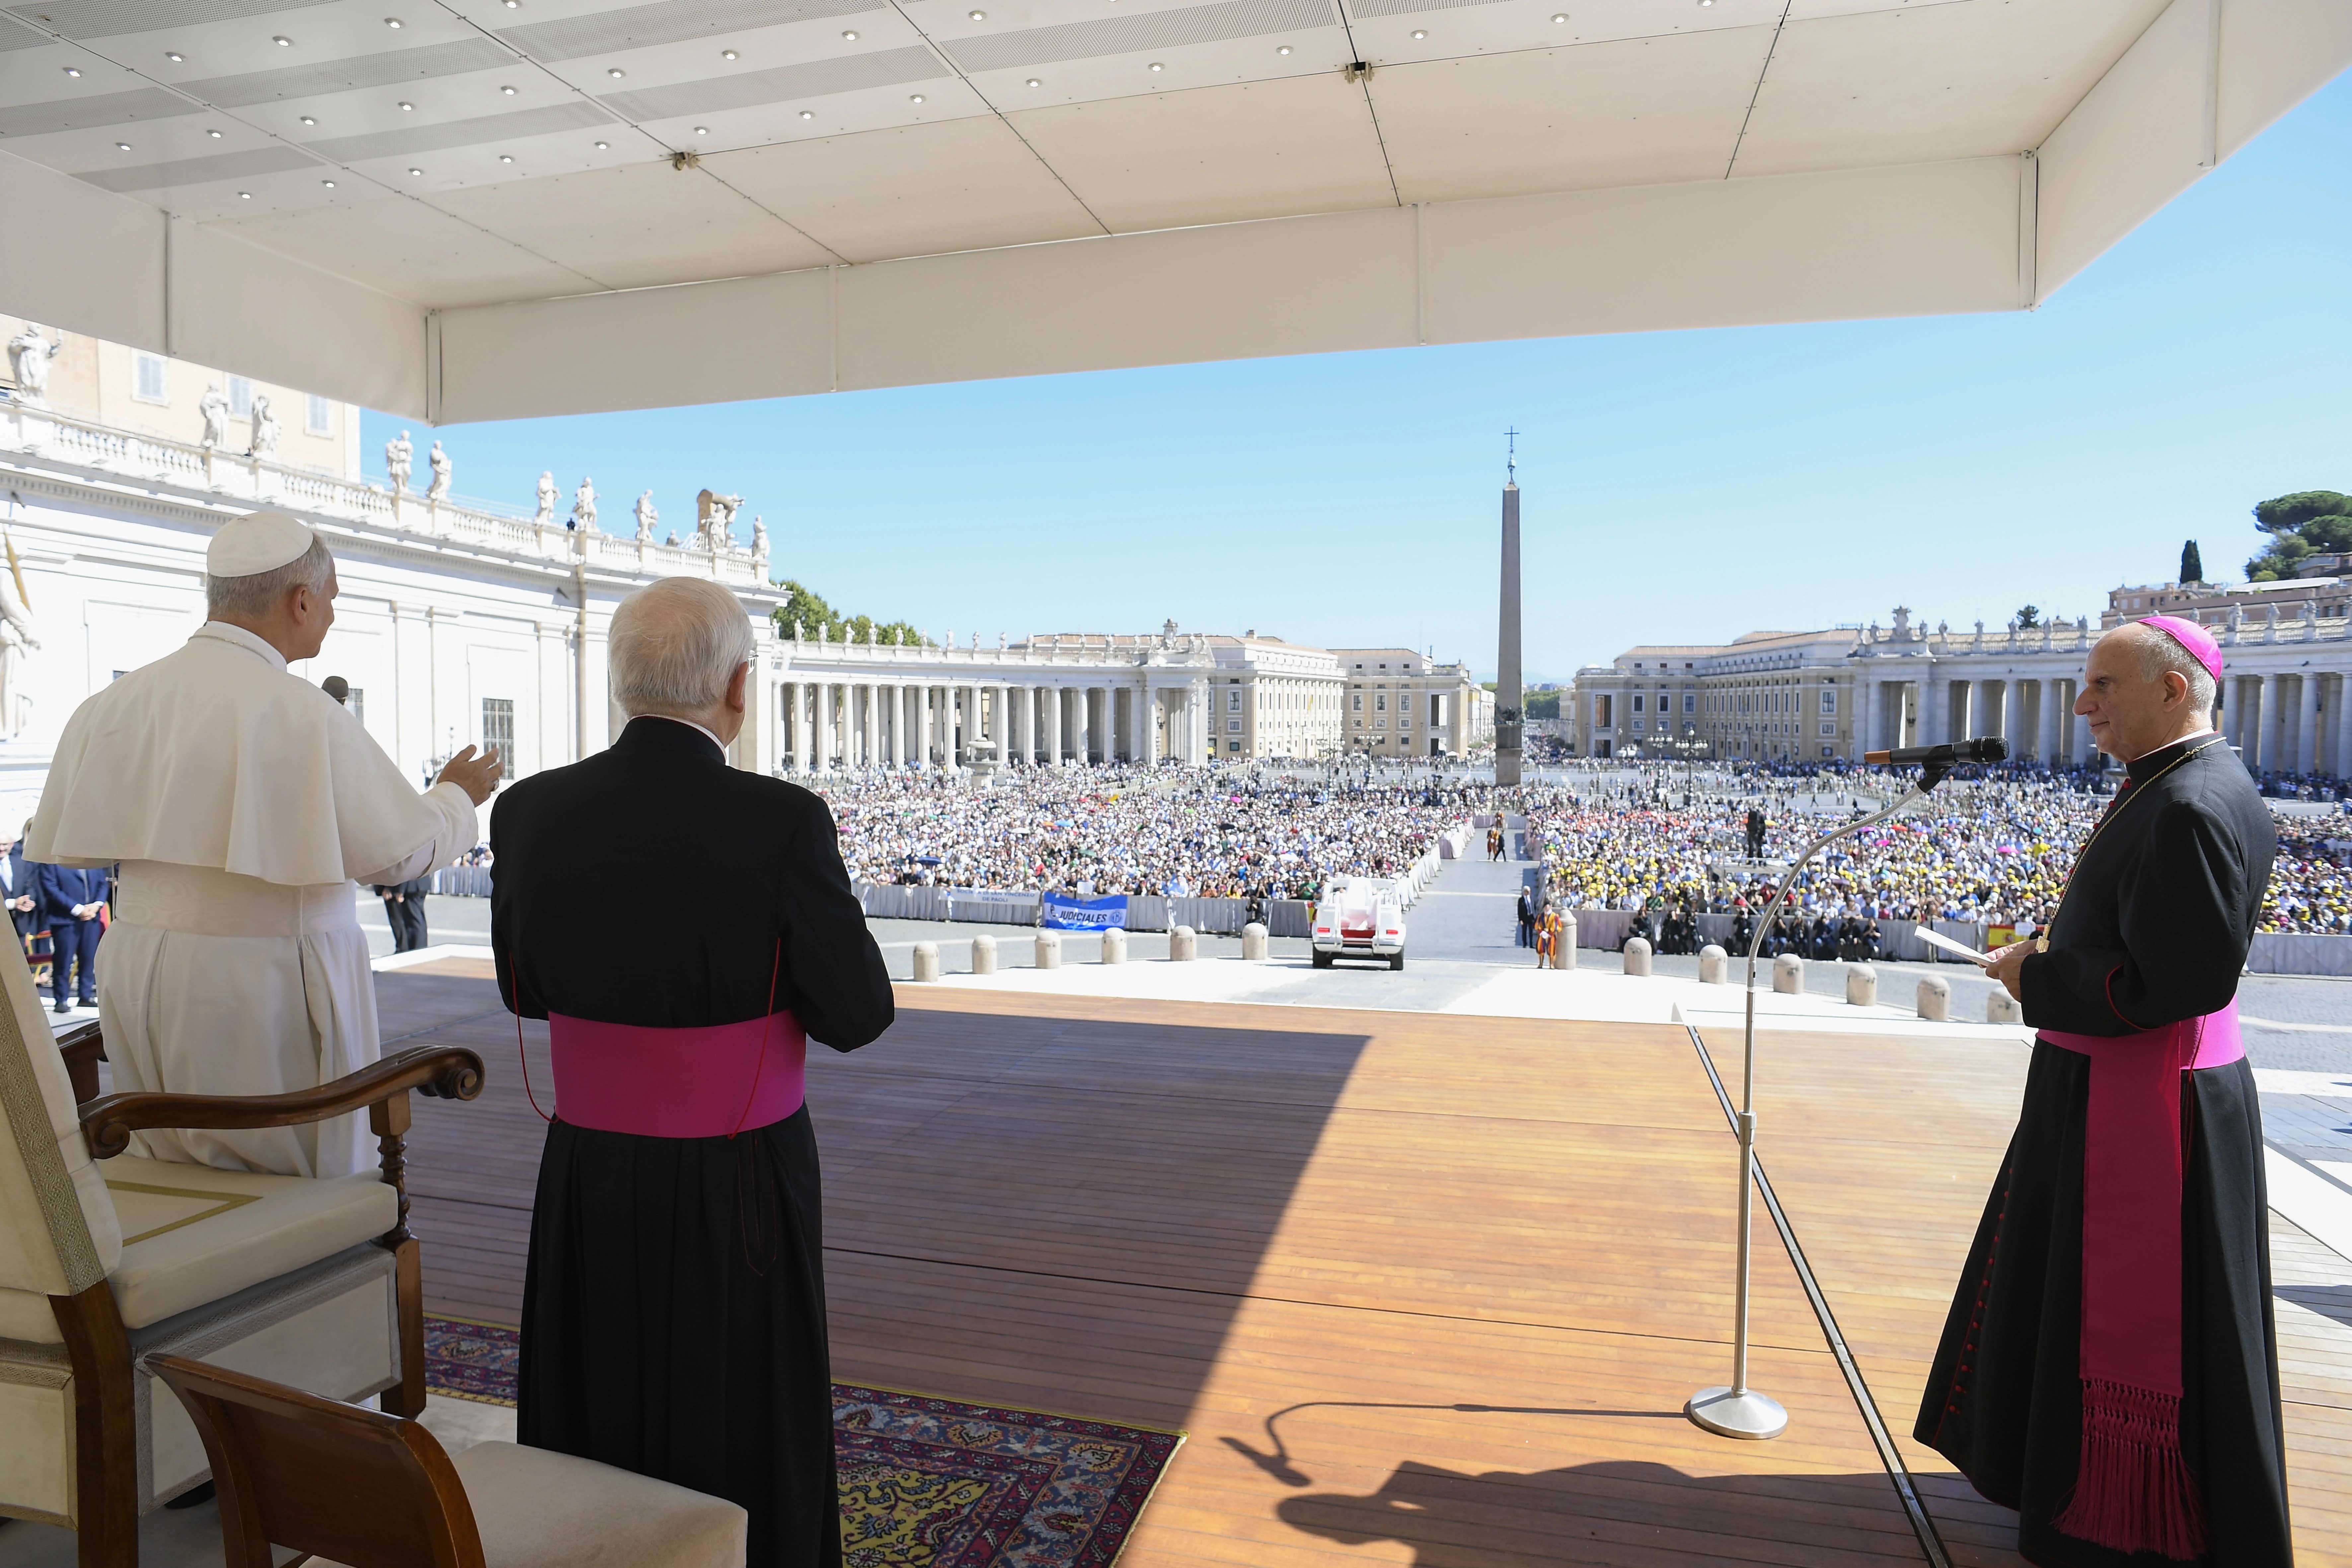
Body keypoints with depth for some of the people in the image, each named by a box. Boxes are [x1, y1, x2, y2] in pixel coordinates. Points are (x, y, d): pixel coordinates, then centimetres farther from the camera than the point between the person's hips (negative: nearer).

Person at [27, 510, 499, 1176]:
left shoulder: (117, 701, 3)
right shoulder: (300, 710, -17)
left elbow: (63, 841, 10)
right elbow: (397, 850, -13)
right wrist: (457, 796, 6)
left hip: (139, 973, 7)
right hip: (266, 980, -7)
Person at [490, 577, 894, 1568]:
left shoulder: (531, 812, -7)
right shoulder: (781, 823, -22)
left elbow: (527, 989, 7)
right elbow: (855, 1016, -14)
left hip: (588, 1183, 4)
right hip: (738, 1190, -4)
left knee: (600, 1428, 24)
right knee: (737, 1436, 16)